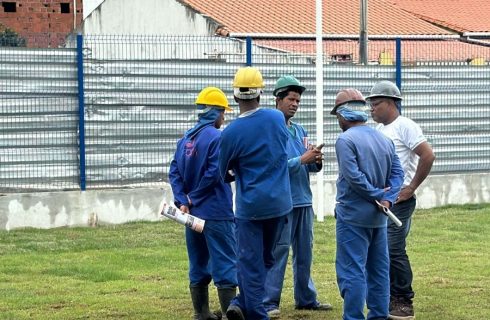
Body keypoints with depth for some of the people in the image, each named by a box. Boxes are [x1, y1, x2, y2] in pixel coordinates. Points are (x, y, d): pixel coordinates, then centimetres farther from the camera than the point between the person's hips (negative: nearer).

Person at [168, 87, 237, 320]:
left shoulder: (186, 139, 9)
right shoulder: (217, 138, -13)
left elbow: (174, 172, 3)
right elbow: (214, 174, -20)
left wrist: (182, 201, -4)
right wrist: (193, 197, -7)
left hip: (192, 212, 7)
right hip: (216, 213, -7)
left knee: (198, 265, 14)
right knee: (225, 265, -4)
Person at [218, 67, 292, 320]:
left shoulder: (231, 132, -13)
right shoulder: (277, 118, -3)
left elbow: (224, 173, 1)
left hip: (249, 204, -3)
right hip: (279, 202, 4)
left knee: (251, 262, 1)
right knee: (266, 259, 15)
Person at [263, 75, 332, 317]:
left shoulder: (300, 131, 16)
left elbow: (310, 167, 14)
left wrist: (316, 161, -8)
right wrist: (302, 160, -20)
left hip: (304, 200, 7)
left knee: (304, 252, 13)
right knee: (278, 252, -7)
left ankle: (306, 298, 22)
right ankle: (269, 303, -5)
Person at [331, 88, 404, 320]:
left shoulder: (345, 140, -12)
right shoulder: (384, 140, 11)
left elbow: (353, 176, -20)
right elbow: (397, 173, 4)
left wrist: (379, 196, -11)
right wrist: (387, 198, -8)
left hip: (353, 216, -7)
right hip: (378, 217, 7)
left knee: (352, 272, -6)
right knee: (379, 270, 13)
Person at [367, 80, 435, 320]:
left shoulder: (404, 126, -10)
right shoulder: (378, 130, 16)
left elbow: (428, 155, -18)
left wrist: (412, 187, -15)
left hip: (398, 200, -9)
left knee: (394, 250, -10)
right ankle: (391, 299, 16)